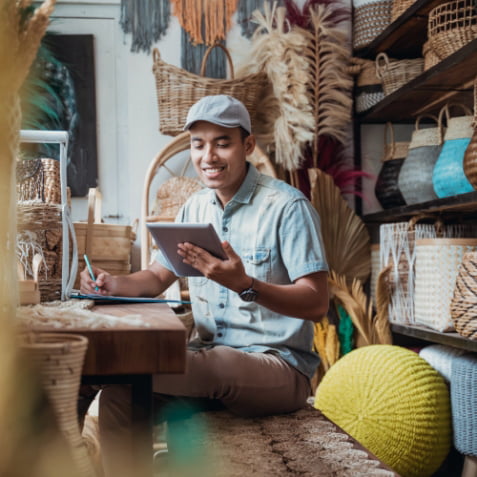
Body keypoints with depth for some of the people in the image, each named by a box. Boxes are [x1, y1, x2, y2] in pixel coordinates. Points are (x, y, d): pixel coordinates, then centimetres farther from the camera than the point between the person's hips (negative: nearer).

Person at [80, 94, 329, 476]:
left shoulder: (288, 207, -11)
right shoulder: (195, 208, 11)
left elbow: (317, 304, -17)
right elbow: (157, 278, 18)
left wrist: (245, 285, -34)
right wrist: (114, 284, -5)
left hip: (279, 365, -5)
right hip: (210, 358, 6)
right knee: (118, 395, -17)